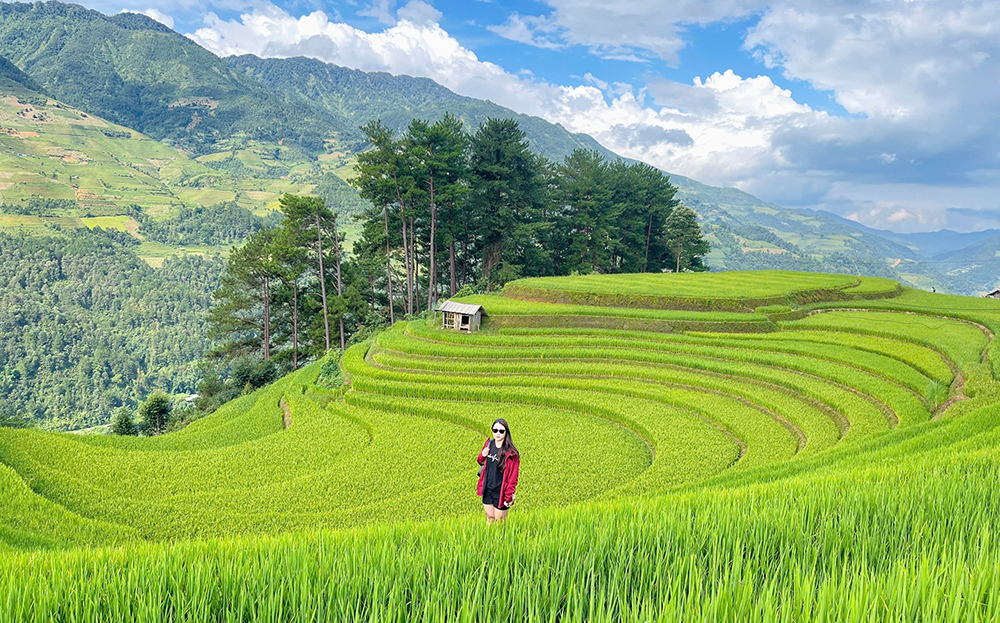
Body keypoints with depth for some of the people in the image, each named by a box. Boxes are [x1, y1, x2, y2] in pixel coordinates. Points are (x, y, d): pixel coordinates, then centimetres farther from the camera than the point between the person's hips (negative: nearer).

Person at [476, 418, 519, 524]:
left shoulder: (511, 453, -16)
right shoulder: (489, 444, 1)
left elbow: (513, 477, -13)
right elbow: (481, 461, 19)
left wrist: (508, 496, -13)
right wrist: (482, 456, -5)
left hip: (500, 493, -5)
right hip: (487, 491, 5)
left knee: (499, 522, 8)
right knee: (489, 519, 17)